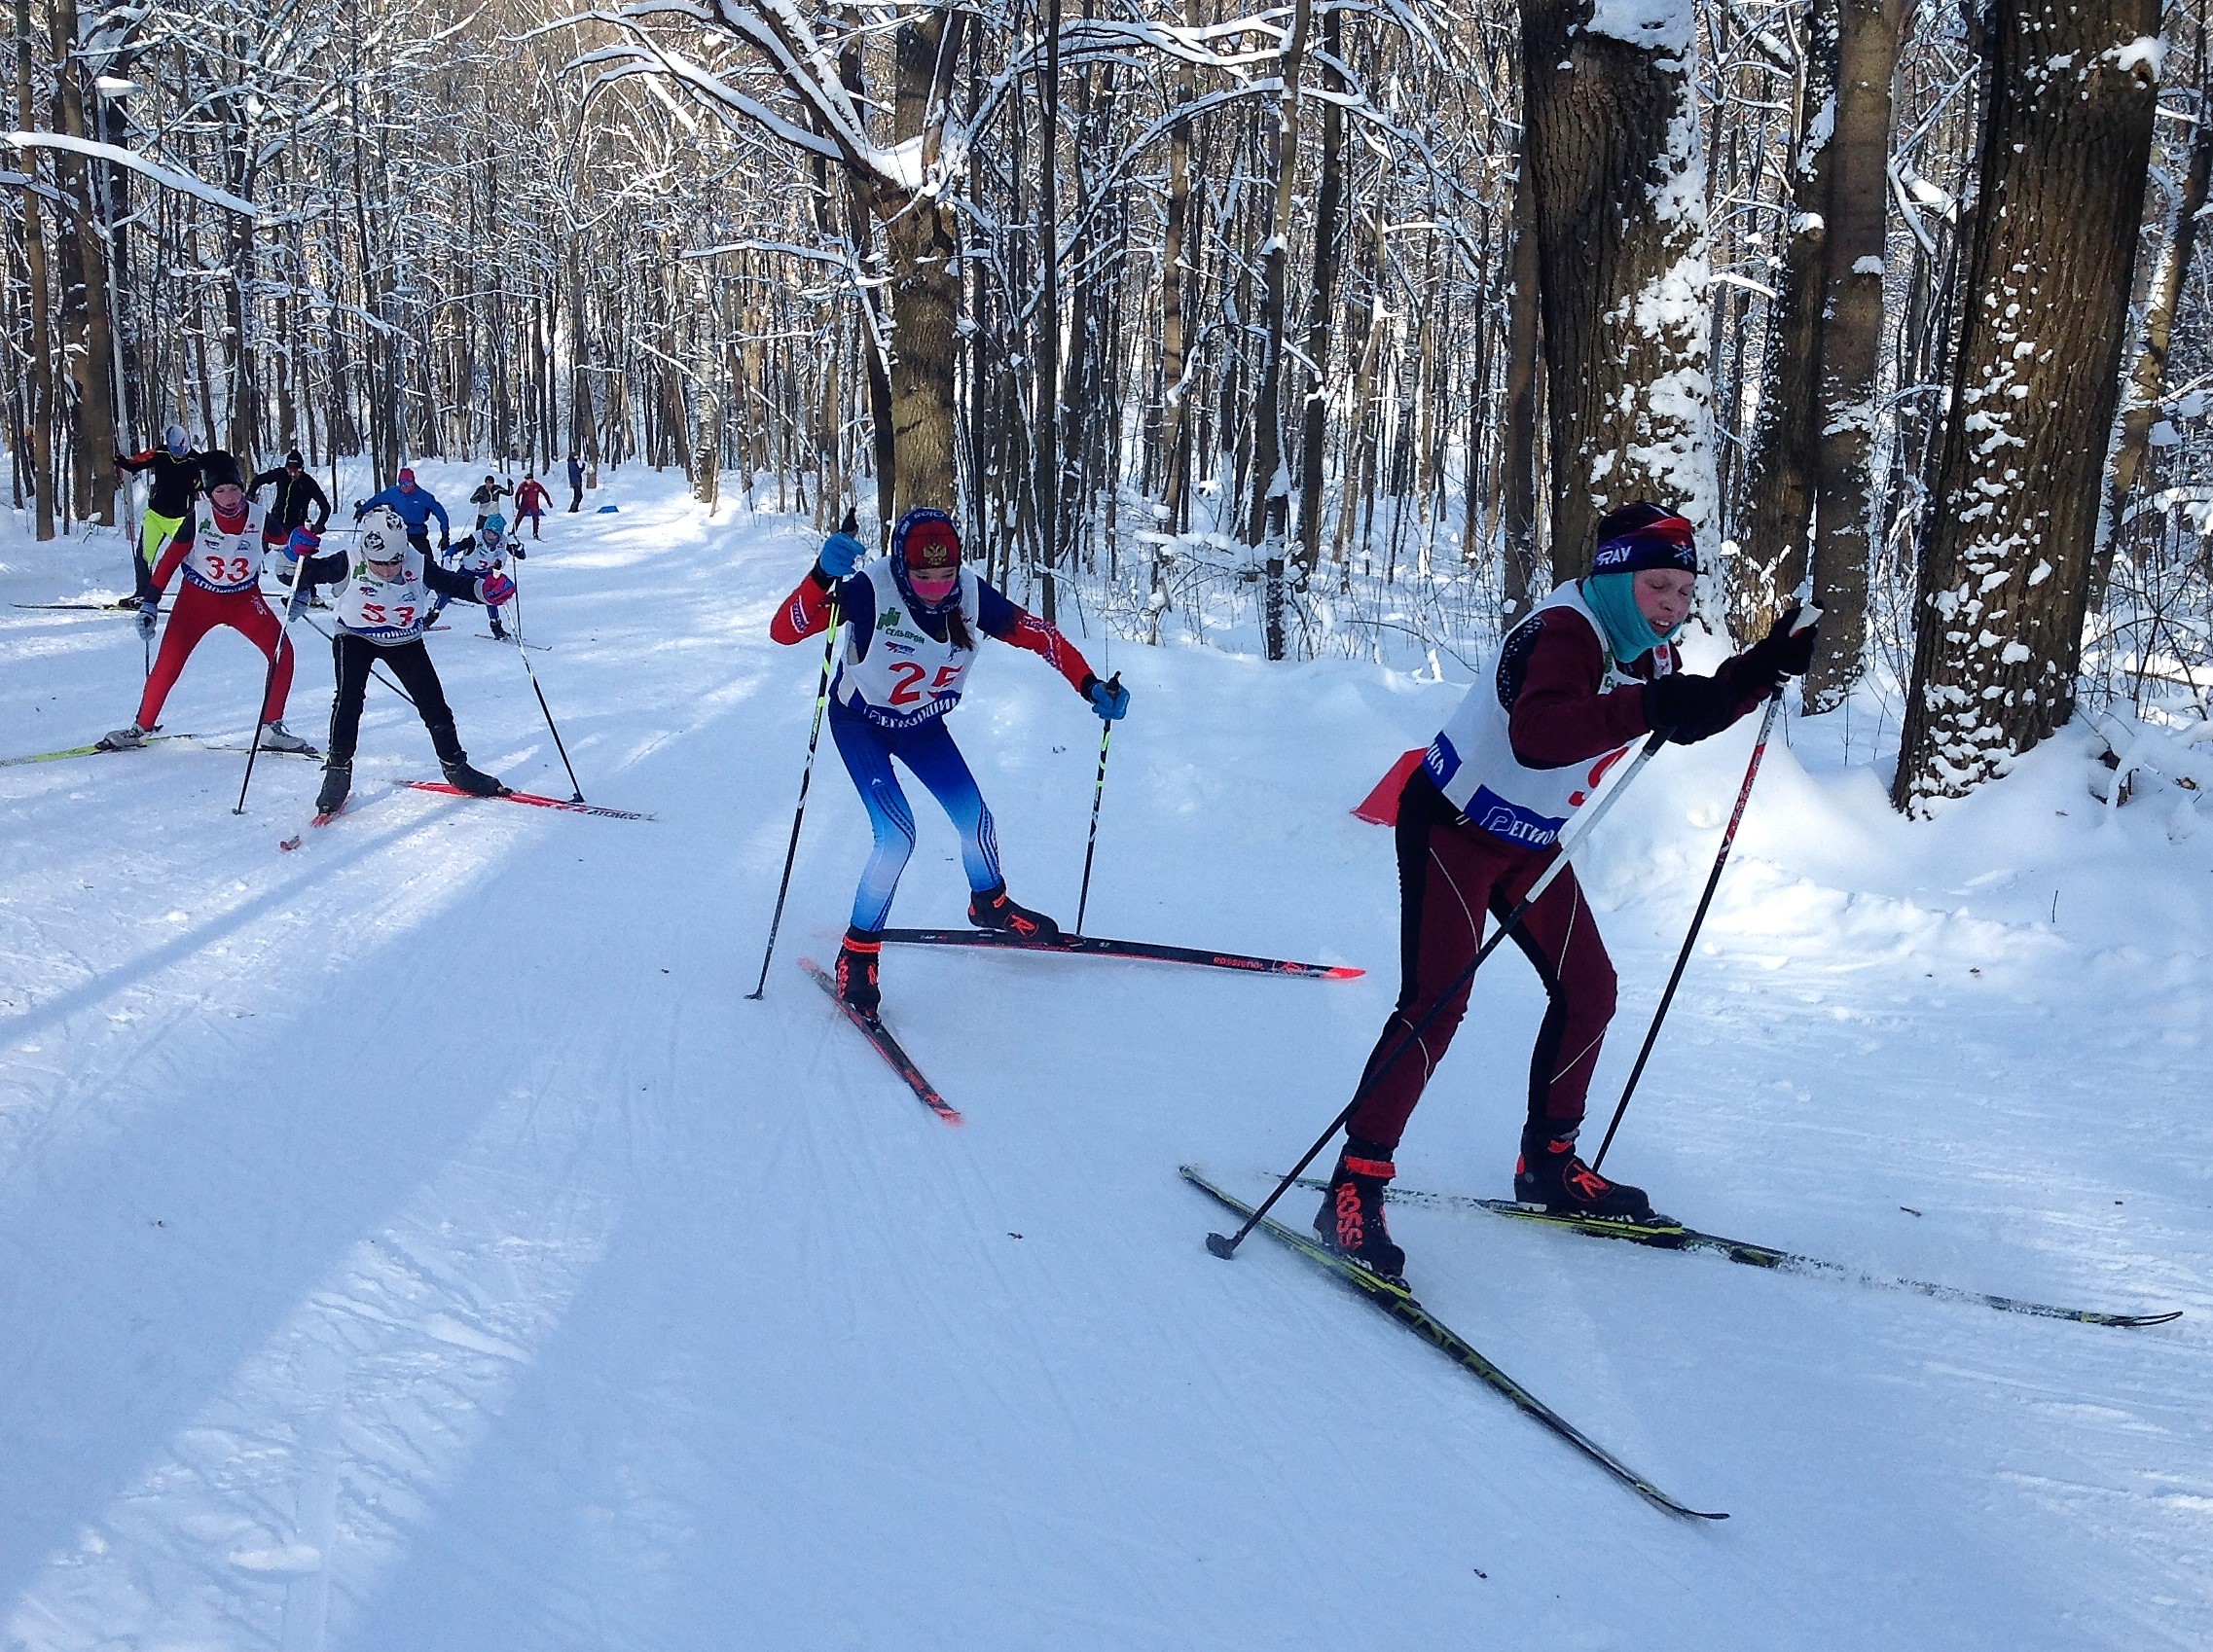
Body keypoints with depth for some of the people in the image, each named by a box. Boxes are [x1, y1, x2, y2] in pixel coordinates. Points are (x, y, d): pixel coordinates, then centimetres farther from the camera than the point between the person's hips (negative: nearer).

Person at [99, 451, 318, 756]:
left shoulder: (258, 518, -13)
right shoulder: (199, 516, -16)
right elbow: (170, 559, -10)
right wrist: (149, 604, -12)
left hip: (244, 599, 2)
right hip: (198, 597, -1)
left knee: (282, 652, -13)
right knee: (169, 661, -10)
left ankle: (272, 729, -2)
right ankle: (140, 728, 7)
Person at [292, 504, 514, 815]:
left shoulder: (418, 565, -20)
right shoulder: (349, 565, -23)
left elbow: (453, 583, -12)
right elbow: (301, 573, -19)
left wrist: (487, 588, -30)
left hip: (405, 642, 2)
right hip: (356, 639, -2)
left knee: (434, 705, 0)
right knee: (348, 700, -22)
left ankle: (455, 767, 19)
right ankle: (338, 770, -8)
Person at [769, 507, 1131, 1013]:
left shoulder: (971, 595, -23)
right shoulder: (871, 591, -34)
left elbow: (1039, 635, -12)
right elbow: (783, 630, -41)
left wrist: (1090, 686, -23)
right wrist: (823, 576, -58)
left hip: (921, 723, 4)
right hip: (861, 723, -4)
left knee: (974, 817, 1)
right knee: (897, 834, -20)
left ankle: (990, 904, 33)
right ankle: (858, 953, -1)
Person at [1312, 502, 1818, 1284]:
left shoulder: (1644, 650, 1)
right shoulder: (1561, 634, -27)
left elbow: (1692, 715, 18)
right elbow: (1537, 735, -46)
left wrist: (1761, 669, 1)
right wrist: (1650, 705, -57)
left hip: (1534, 843, 9)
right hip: (1452, 828, -9)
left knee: (1588, 991, 9)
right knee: (1436, 1002, -18)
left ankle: (1548, 1164, 25)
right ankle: (1355, 1186, -12)